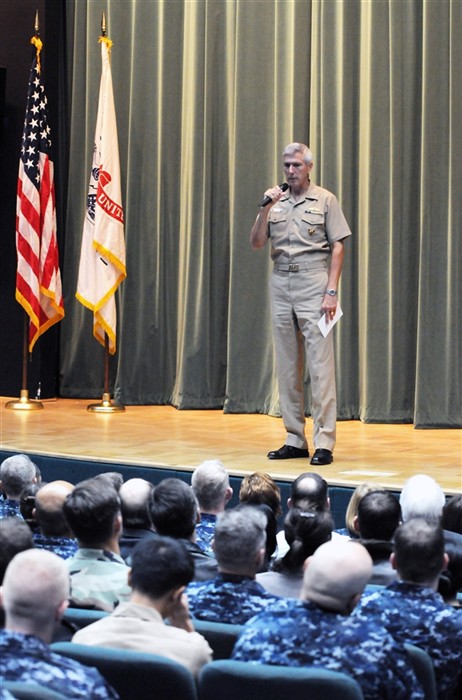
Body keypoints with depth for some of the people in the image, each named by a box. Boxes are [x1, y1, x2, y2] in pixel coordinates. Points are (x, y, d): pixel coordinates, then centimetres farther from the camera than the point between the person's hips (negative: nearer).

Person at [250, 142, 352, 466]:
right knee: (287, 364, 7)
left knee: (320, 364, -8)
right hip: (281, 284, 5)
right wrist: (266, 209, -9)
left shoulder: (325, 200, 1)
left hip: (313, 283, -5)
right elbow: (256, 243, 5)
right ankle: (295, 440, 13)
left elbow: (337, 247, -2)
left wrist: (332, 291, -10)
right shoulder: (276, 202, 11)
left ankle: (324, 442, -8)